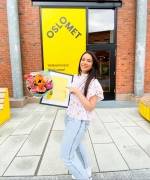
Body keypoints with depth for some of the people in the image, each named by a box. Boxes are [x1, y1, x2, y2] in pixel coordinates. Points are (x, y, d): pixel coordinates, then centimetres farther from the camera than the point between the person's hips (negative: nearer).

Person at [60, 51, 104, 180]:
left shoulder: (94, 83, -17)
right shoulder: (75, 78, 5)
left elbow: (90, 107, -20)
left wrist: (77, 92, -23)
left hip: (80, 121, -9)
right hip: (69, 117, 9)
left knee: (66, 154, 0)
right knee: (77, 145, 26)